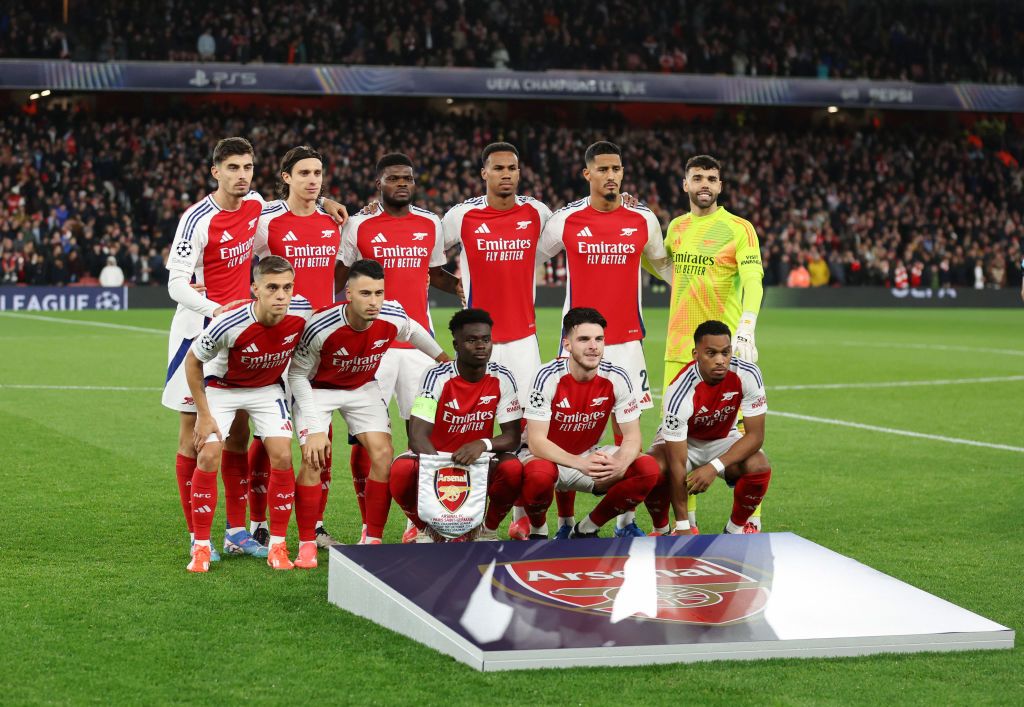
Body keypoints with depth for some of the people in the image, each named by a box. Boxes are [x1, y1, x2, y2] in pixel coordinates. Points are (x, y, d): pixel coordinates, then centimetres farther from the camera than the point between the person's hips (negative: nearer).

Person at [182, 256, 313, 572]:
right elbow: (192, 361, -17)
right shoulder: (229, 324, -35)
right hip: (221, 387, -2)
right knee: (208, 457, -15)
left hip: (268, 387, 3)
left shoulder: (302, 312, -26)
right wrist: (203, 415, -14)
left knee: (282, 456, -12)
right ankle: (201, 547, -2)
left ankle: (277, 545, 1)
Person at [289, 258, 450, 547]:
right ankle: (307, 544, -5)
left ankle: (372, 539, 0)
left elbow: (414, 331, 3)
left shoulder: (394, 317, -24)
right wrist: (314, 428, -25)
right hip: (318, 390, -3)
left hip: (363, 388, 3)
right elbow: (297, 374, -20)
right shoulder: (320, 327, -34)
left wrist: (444, 359, 18)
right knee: (313, 459, -18)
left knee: (382, 454, -12)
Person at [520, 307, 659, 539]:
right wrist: (580, 464, -42)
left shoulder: (617, 379, -11)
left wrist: (619, 464, -34)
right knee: (540, 474, -40)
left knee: (649, 469, -18)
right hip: (548, 457, -4)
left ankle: (587, 529, 1)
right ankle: (537, 532, -6)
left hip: (590, 456, 4)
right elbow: (536, 441, -25)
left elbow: (632, 437, -9)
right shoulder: (549, 377, -21)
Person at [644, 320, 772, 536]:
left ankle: (736, 528, 0)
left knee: (759, 468, -28)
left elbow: (755, 435, -20)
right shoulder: (680, 393, -35)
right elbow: (677, 463, -32)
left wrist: (714, 467, -35)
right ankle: (661, 530, -3)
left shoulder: (747, 375, -27)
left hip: (723, 439, 2)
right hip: (681, 441, -2)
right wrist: (682, 526, -31)